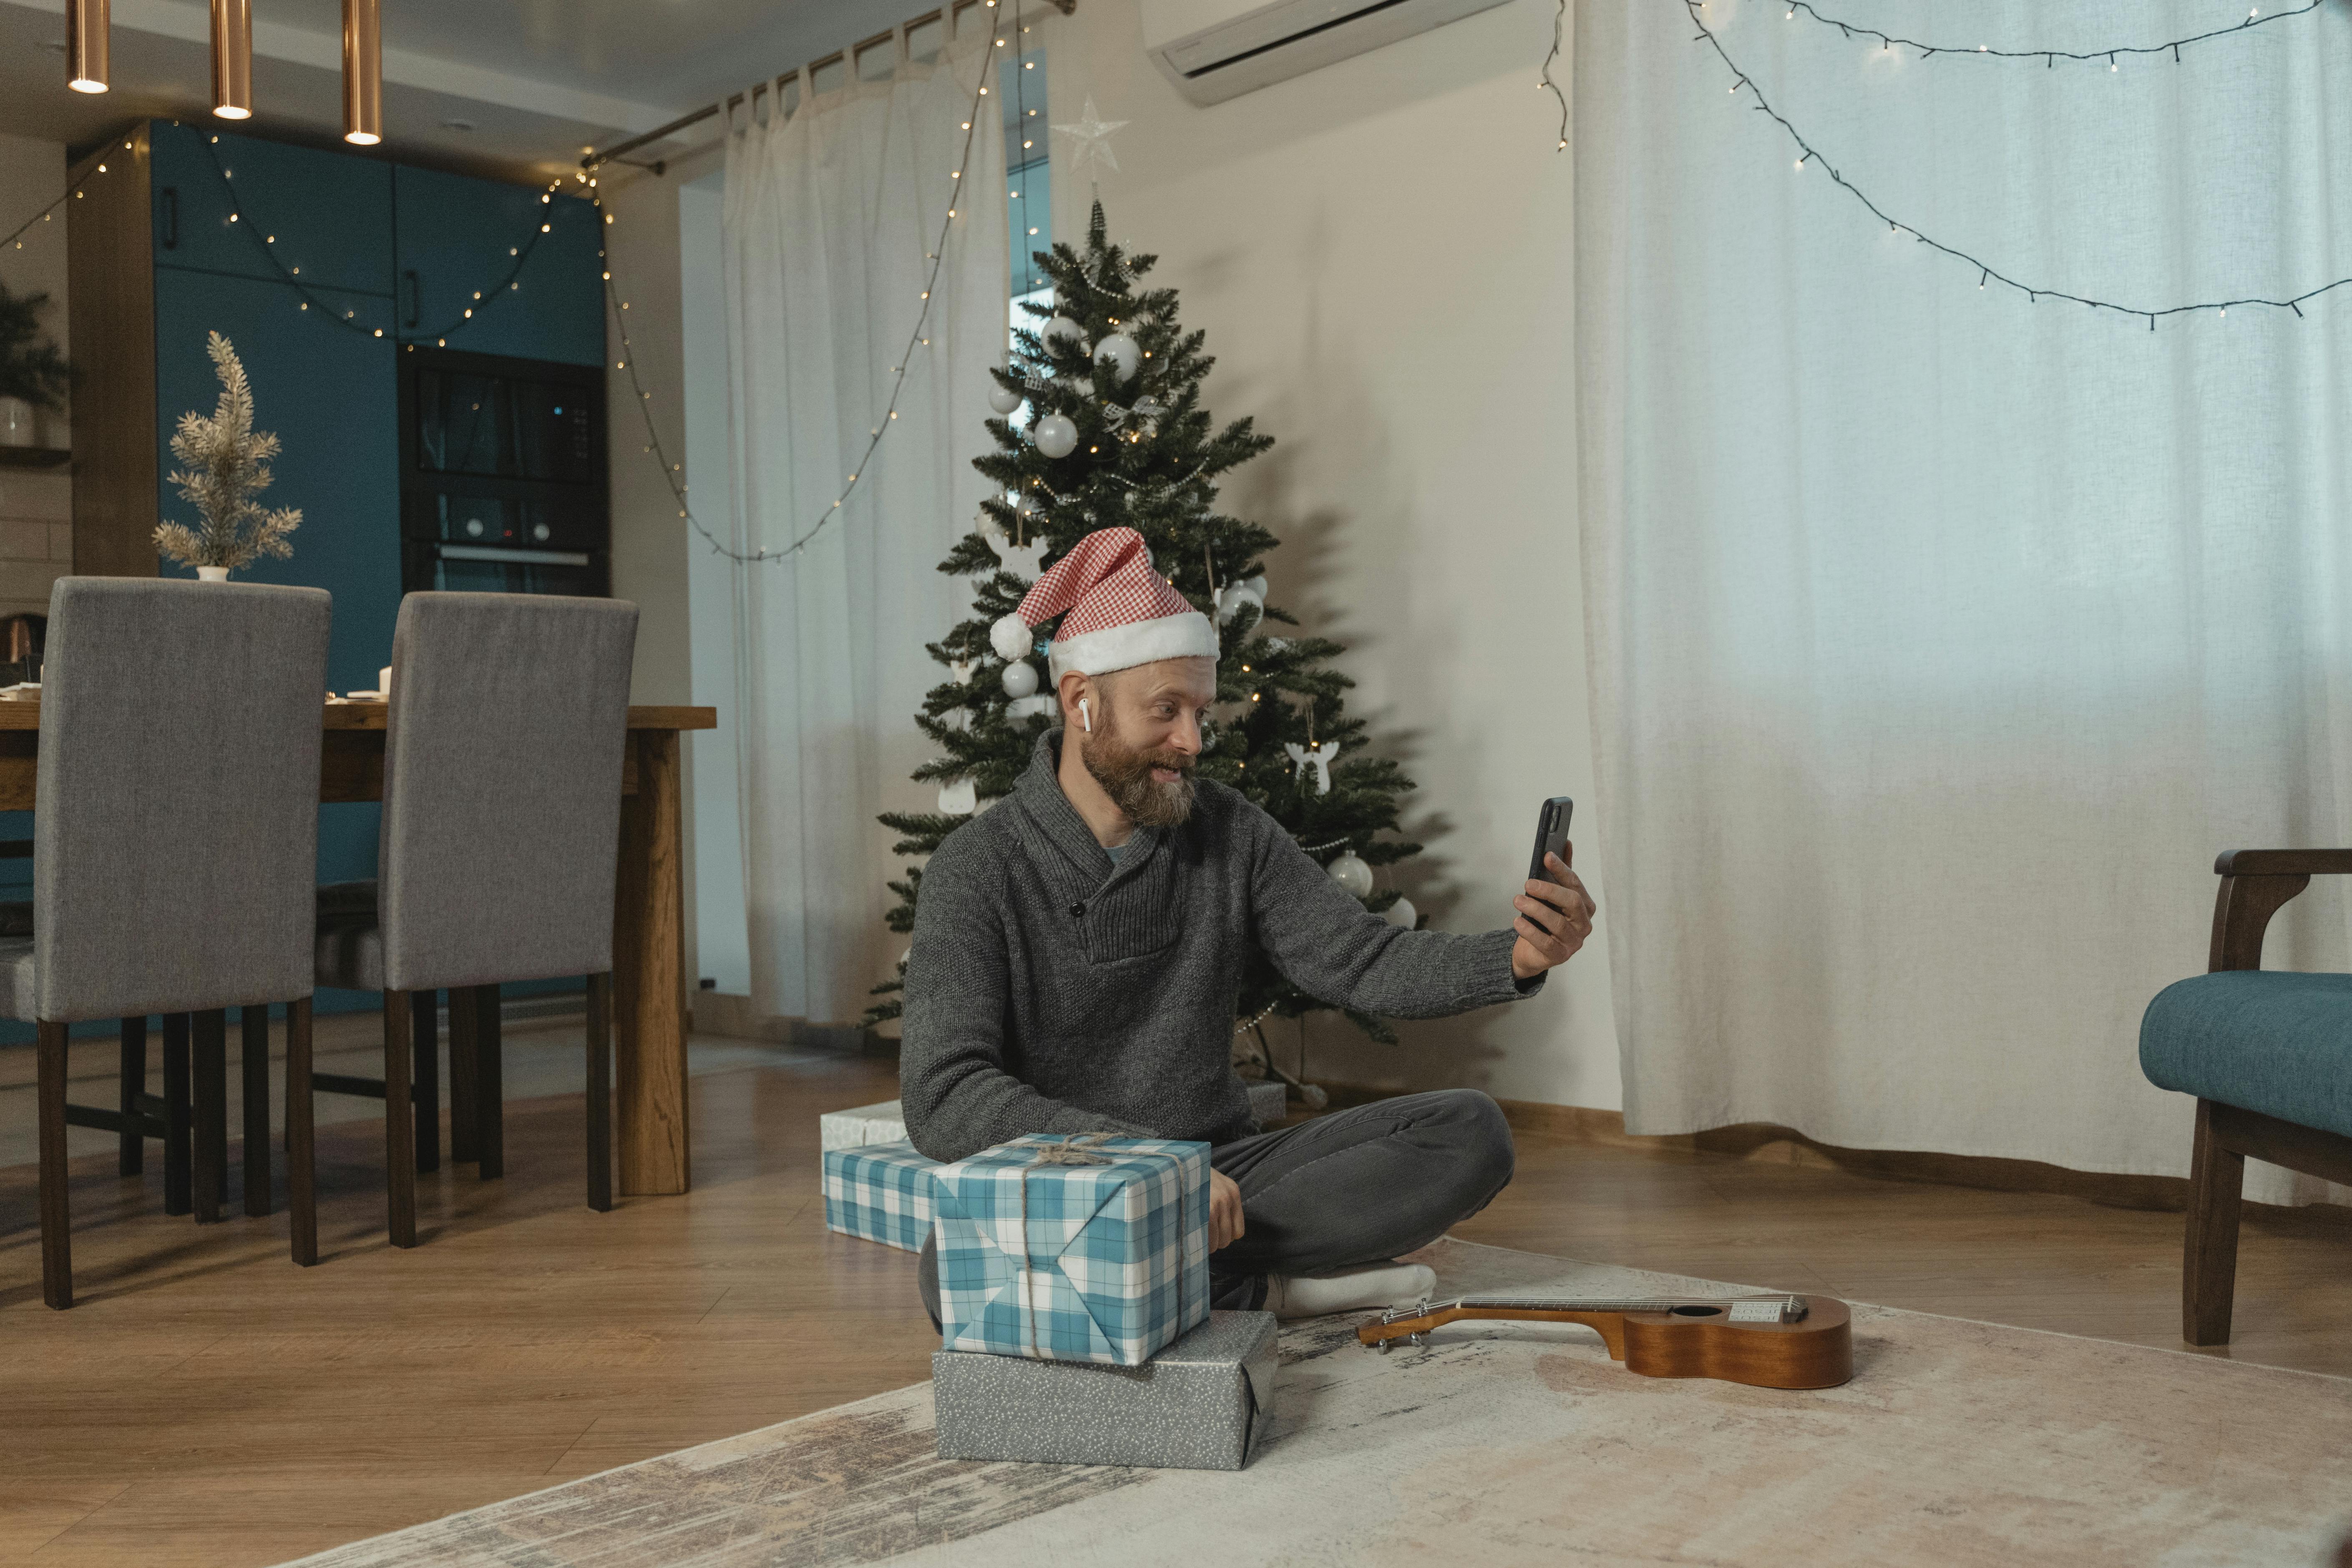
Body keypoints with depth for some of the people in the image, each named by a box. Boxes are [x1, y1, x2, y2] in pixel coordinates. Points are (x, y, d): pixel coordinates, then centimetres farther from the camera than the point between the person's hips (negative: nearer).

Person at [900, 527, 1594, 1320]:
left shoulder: (1231, 833, 2)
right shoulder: (979, 869, -11)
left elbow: (1361, 960, -1)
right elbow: (943, 1100, -21)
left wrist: (1514, 958, -21)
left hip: (1218, 1174, 4)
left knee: (1468, 1132, -11)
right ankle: (1249, 1286, -16)